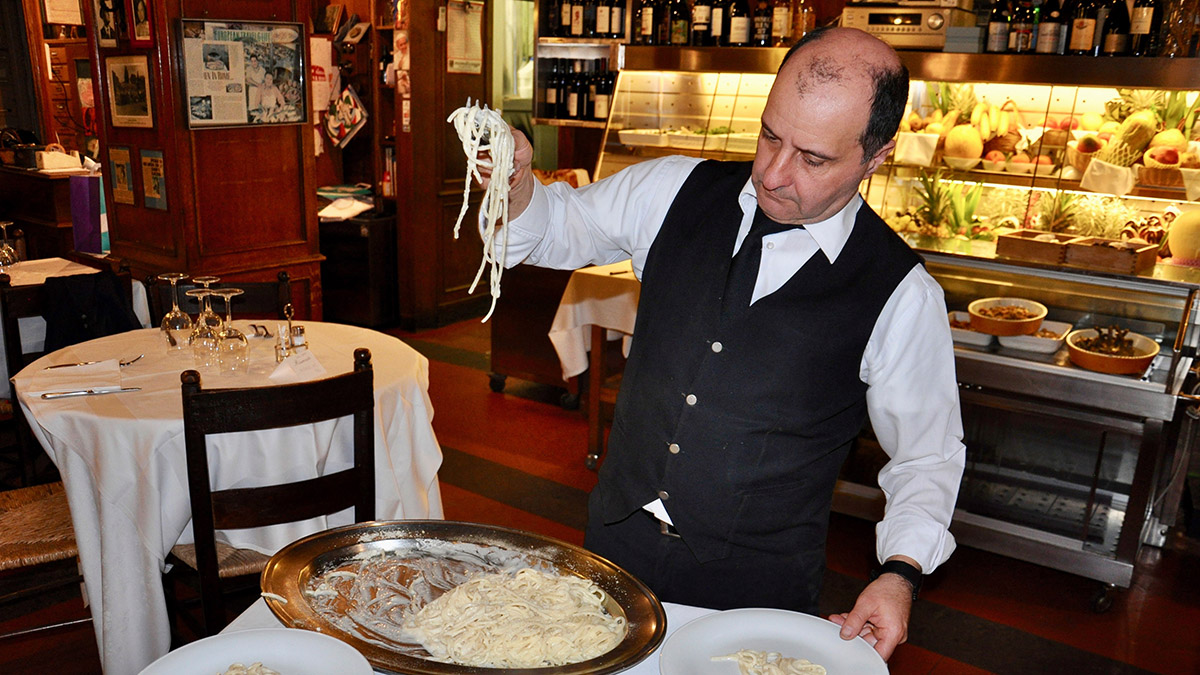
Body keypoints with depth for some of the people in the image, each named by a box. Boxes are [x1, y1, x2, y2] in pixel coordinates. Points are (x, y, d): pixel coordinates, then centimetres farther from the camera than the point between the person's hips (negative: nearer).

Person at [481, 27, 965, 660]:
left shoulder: (903, 295, -13)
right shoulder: (677, 191, -6)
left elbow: (928, 454, -3)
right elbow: (558, 227, 7)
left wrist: (900, 573, -17)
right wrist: (517, 184, -15)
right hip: (615, 541, 4)